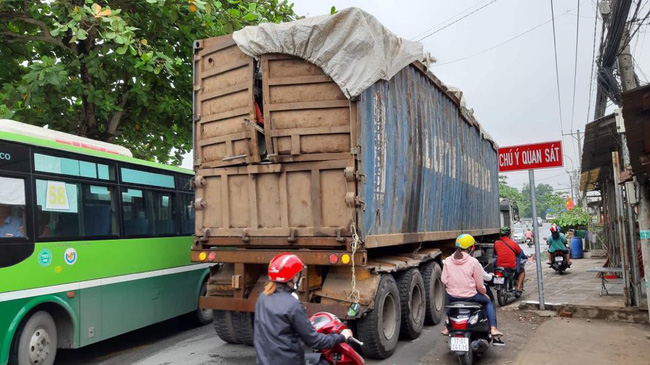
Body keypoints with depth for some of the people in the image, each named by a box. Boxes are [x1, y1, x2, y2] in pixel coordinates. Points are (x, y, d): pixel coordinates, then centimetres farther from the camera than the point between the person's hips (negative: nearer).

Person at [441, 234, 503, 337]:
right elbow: (479, 285, -6)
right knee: (488, 302, 25)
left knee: (449, 300, 38)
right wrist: (484, 292, 15)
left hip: (452, 296, 3)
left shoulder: (448, 261, -3)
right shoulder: (473, 262, -12)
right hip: (470, 296, -3)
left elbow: (444, 280, -1)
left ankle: (447, 328, 37)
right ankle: (493, 328, 16)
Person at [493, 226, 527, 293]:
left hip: (499, 266, 2)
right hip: (512, 267, -2)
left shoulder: (496, 243, 0)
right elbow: (519, 252, 9)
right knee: (522, 271, 27)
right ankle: (519, 287, 11)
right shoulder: (513, 243, -5)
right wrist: (526, 257, 31)